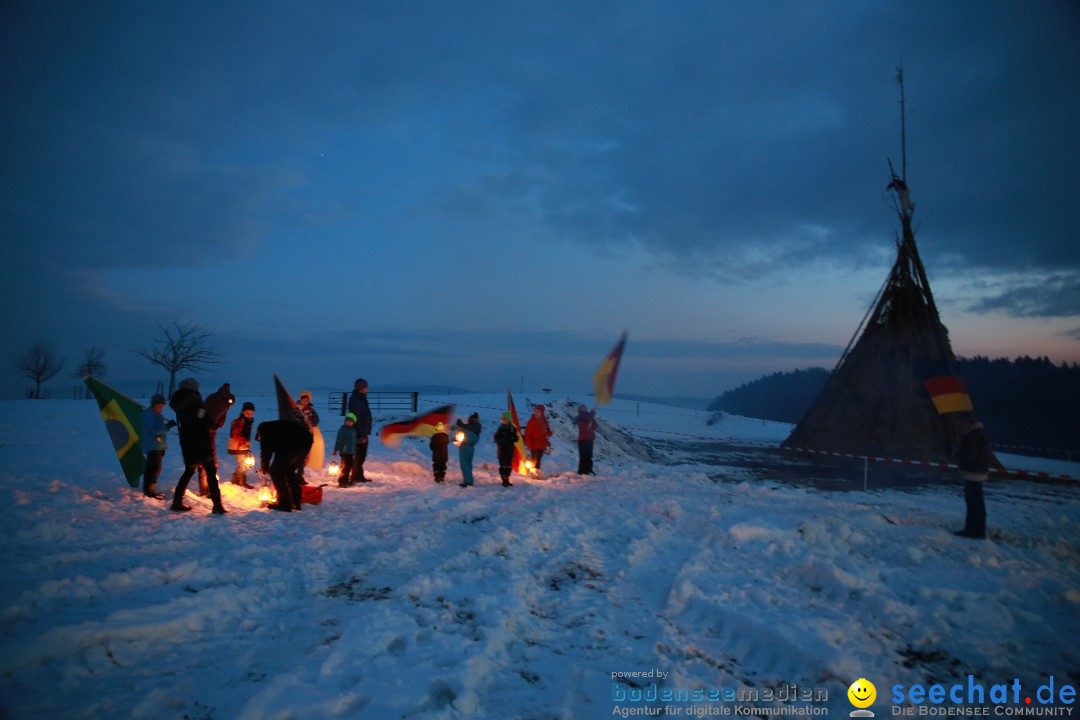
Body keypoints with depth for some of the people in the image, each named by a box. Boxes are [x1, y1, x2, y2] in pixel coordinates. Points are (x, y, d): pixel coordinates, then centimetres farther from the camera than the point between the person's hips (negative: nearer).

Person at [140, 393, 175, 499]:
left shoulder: (157, 414, 17)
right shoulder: (148, 414, -13)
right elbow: (155, 430, -22)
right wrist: (168, 425, -28)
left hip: (158, 446, 10)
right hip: (153, 446, -10)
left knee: (151, 469, 15)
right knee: (155, 469, -11)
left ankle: (147, 490, 23)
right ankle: (150, 491, -7)